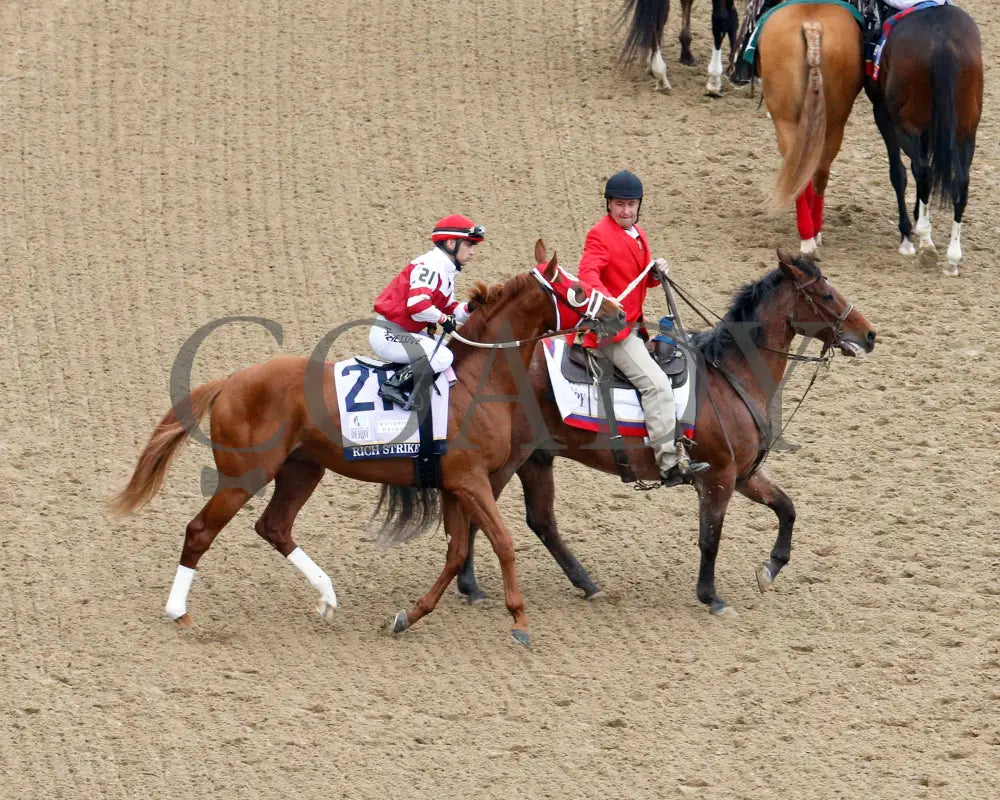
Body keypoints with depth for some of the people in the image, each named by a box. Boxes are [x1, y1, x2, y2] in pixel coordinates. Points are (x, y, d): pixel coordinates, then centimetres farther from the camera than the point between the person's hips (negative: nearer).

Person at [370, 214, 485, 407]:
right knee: (442, 357, -26)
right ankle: (393, 387, -22)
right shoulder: (430, 265, -17)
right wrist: (444, 319, -15)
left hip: (406, 332, 11)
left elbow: (450, 311, 17)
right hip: (388, 335, -11)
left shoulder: (446, 271, 15)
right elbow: (417, 305, -29)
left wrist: (469, 309, -2)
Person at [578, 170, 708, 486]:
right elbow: (588, 273, -27)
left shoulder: (637, 235, 16)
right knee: (656, 384, -20)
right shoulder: (600, 235, -11)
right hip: (611, 329, -10)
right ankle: (669, 465, -24)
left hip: (631, 325, 10)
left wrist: (656, 272, 2)